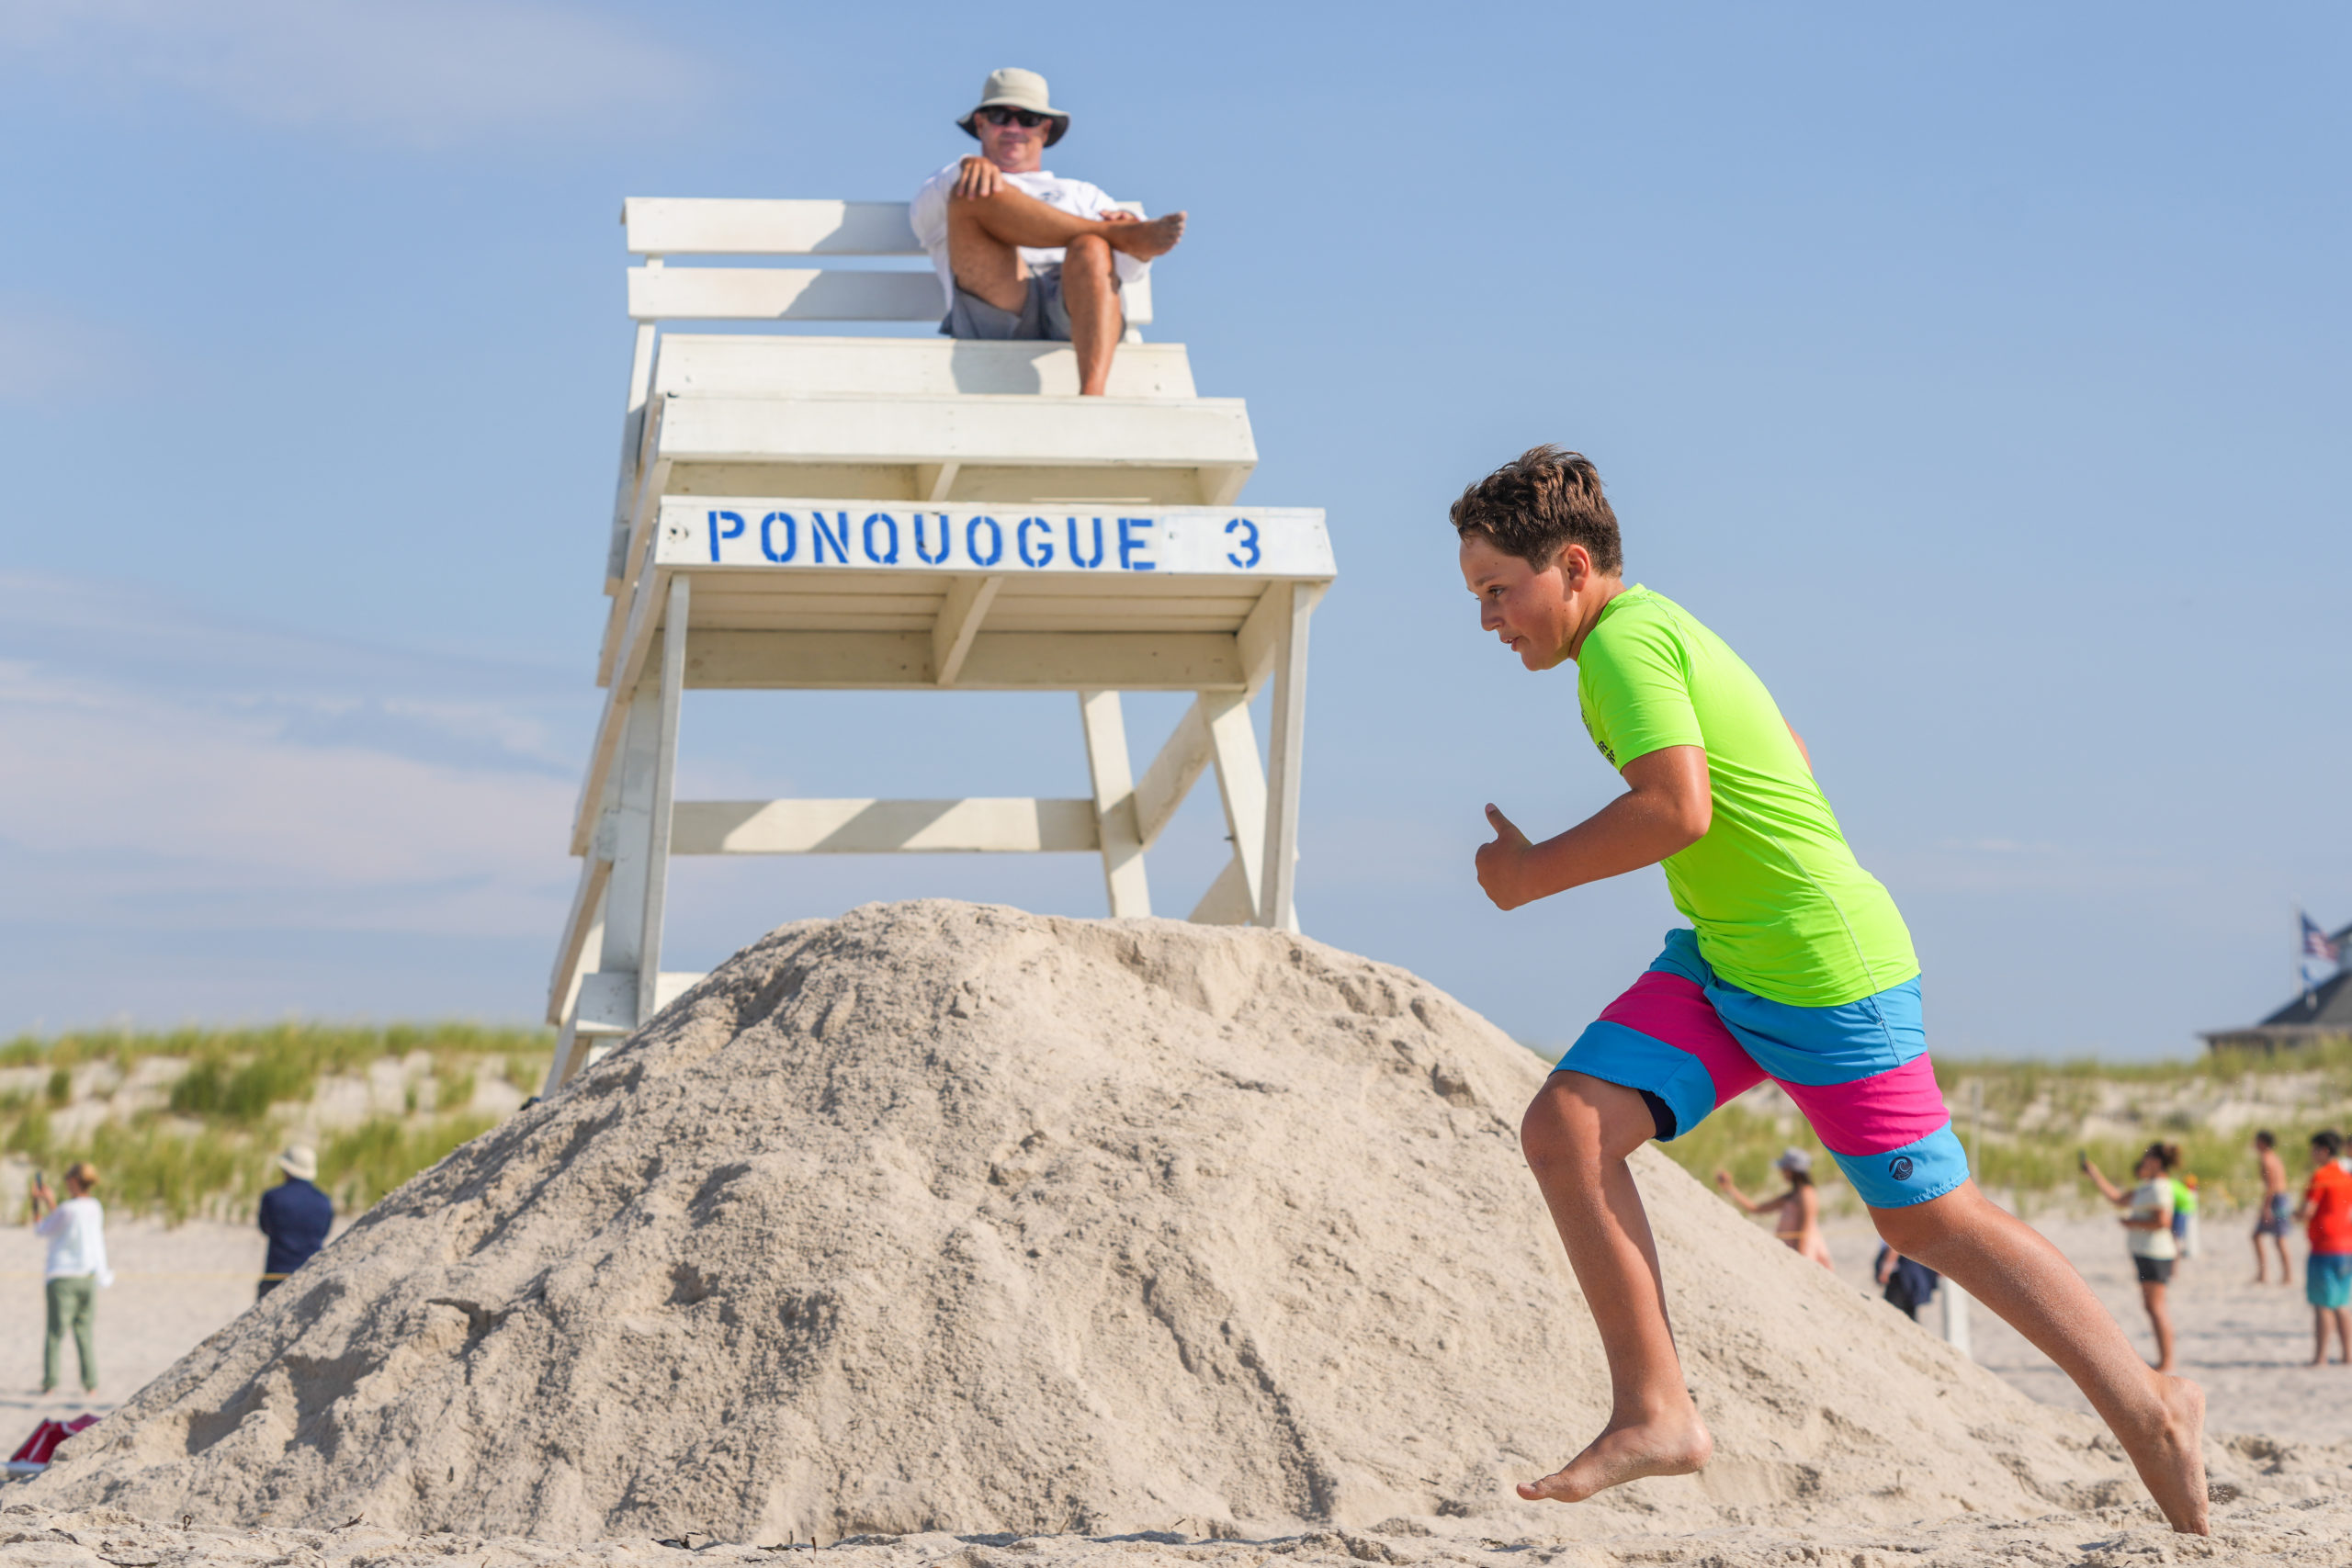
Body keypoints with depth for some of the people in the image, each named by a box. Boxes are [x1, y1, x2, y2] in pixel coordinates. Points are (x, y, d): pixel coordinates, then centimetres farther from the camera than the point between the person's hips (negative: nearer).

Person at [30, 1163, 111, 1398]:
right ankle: (91, 1383, 6)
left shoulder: (67, 1210, -16)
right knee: (85, 1332, 9)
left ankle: (50, 1382, -2)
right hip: (89, 1277, 5)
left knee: (56, 1331, 0)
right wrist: (51, 1202, 26)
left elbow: (41, 1231, -2)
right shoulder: (96, 1209, 4)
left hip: (63, 1277, -5)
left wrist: (37, 1203, 8)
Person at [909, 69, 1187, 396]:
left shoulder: (1082, 196, 39)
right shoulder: (944, 190, 35)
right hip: (996, 315, -1)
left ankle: (1092, 394, -58)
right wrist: (969, 167, -17)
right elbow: (927, 208, 6)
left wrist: (1137, 255, -9)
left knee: (1090, 249, -36)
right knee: (971, 194, -24)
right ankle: (1122, 234, -22)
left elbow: (1127, 268, 18)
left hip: (1074, 314, 1)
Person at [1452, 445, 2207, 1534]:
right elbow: (1789, 755, 23)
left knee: (1928, 1218, 1)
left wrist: (1532, 872, -16)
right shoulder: (1655, 629, 13)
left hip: (1825, 973, -10)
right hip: (1721, 962, 10)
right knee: (1566, 1126, -5)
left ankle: (2151, 1413, 15)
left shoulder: (1625, 641, -16)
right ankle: (1653, 1415, -5)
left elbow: (1675, 810, -29)